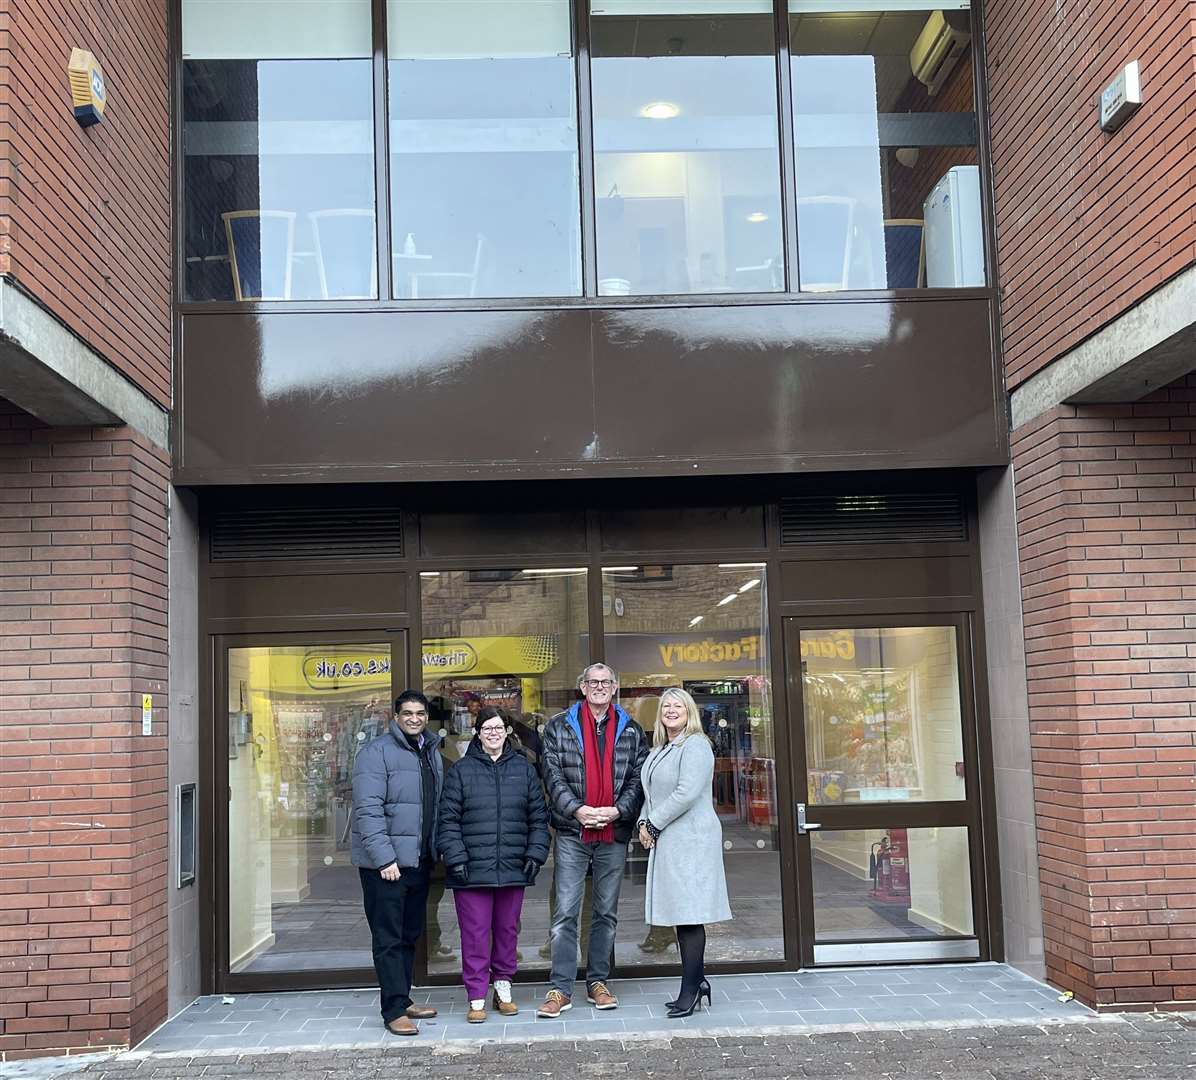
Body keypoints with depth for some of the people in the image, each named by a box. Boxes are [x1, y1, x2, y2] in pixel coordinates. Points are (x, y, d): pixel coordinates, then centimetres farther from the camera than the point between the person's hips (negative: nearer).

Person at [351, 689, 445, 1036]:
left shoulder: (432, 753, 15)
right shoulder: (376, 752, -10)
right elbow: (368, 810, -17)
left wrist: (436, 851, 13)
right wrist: (384, 858, -21)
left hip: (419, 861, 8)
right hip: (385, 862, -8)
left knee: (410, 935, 15)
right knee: (389, 939, -4)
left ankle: (402, 999, 26)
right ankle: (394, 1011, 0)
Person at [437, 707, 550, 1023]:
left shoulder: (524, 769, 8)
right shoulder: (460, 771, 2)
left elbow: (538, 816, 10)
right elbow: (448, 819, 0)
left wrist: (536, 853, 1)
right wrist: (456, 859, -8)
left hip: (513, 868, 2)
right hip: (472, 869, -2)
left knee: (507, 929, 12)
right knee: (475, 933, -1)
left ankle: (503, 988, 27)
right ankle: (476, 999, 8)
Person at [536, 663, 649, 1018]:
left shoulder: (632, 731, 11)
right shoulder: (558, 727, 6)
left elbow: (637, 779, 5)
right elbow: (552, 775, -2)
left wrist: (617, 810, -11)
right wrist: (577, 809, -14)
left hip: (614, 833, 2)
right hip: (572, 832, -2)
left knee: (606, 913, 9)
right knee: (565, 913, -4)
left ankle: (598, 983, 19)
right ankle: (561, 989, 0)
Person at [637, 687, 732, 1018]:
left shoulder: (696, 745, -9)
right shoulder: (658, 750, 19)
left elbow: (686, 793, -18)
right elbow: (650, 793, 24)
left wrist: (653, 824, -12)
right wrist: (644, 823, 5)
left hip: (690, 838, -9)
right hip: (666, 842, 9)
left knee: (689, 914, -8)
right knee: (679, 913, 10)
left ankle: (690, 989, -5)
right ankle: (697, 982, 17)